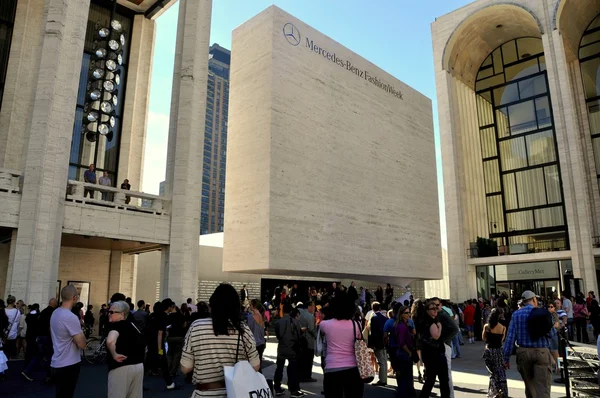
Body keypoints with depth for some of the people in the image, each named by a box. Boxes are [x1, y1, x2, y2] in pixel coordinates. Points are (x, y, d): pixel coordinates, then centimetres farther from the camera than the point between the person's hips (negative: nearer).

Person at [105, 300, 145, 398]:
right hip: (139, 366, 8)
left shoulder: (117, 325, -11)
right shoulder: (132, 325, 13)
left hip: (121, 367, -8)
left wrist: (114, 355, -20)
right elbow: (143, 345, 23)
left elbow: (110, 341, -31)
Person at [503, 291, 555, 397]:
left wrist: (506, 357, 0)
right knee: (542, 386, -3)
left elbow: (510, 337, -4)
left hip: (524, 352, 2)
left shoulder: (516, 314, 1)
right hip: (541, 352, -2)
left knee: (529, 384, 18)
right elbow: (551, 334, -2)